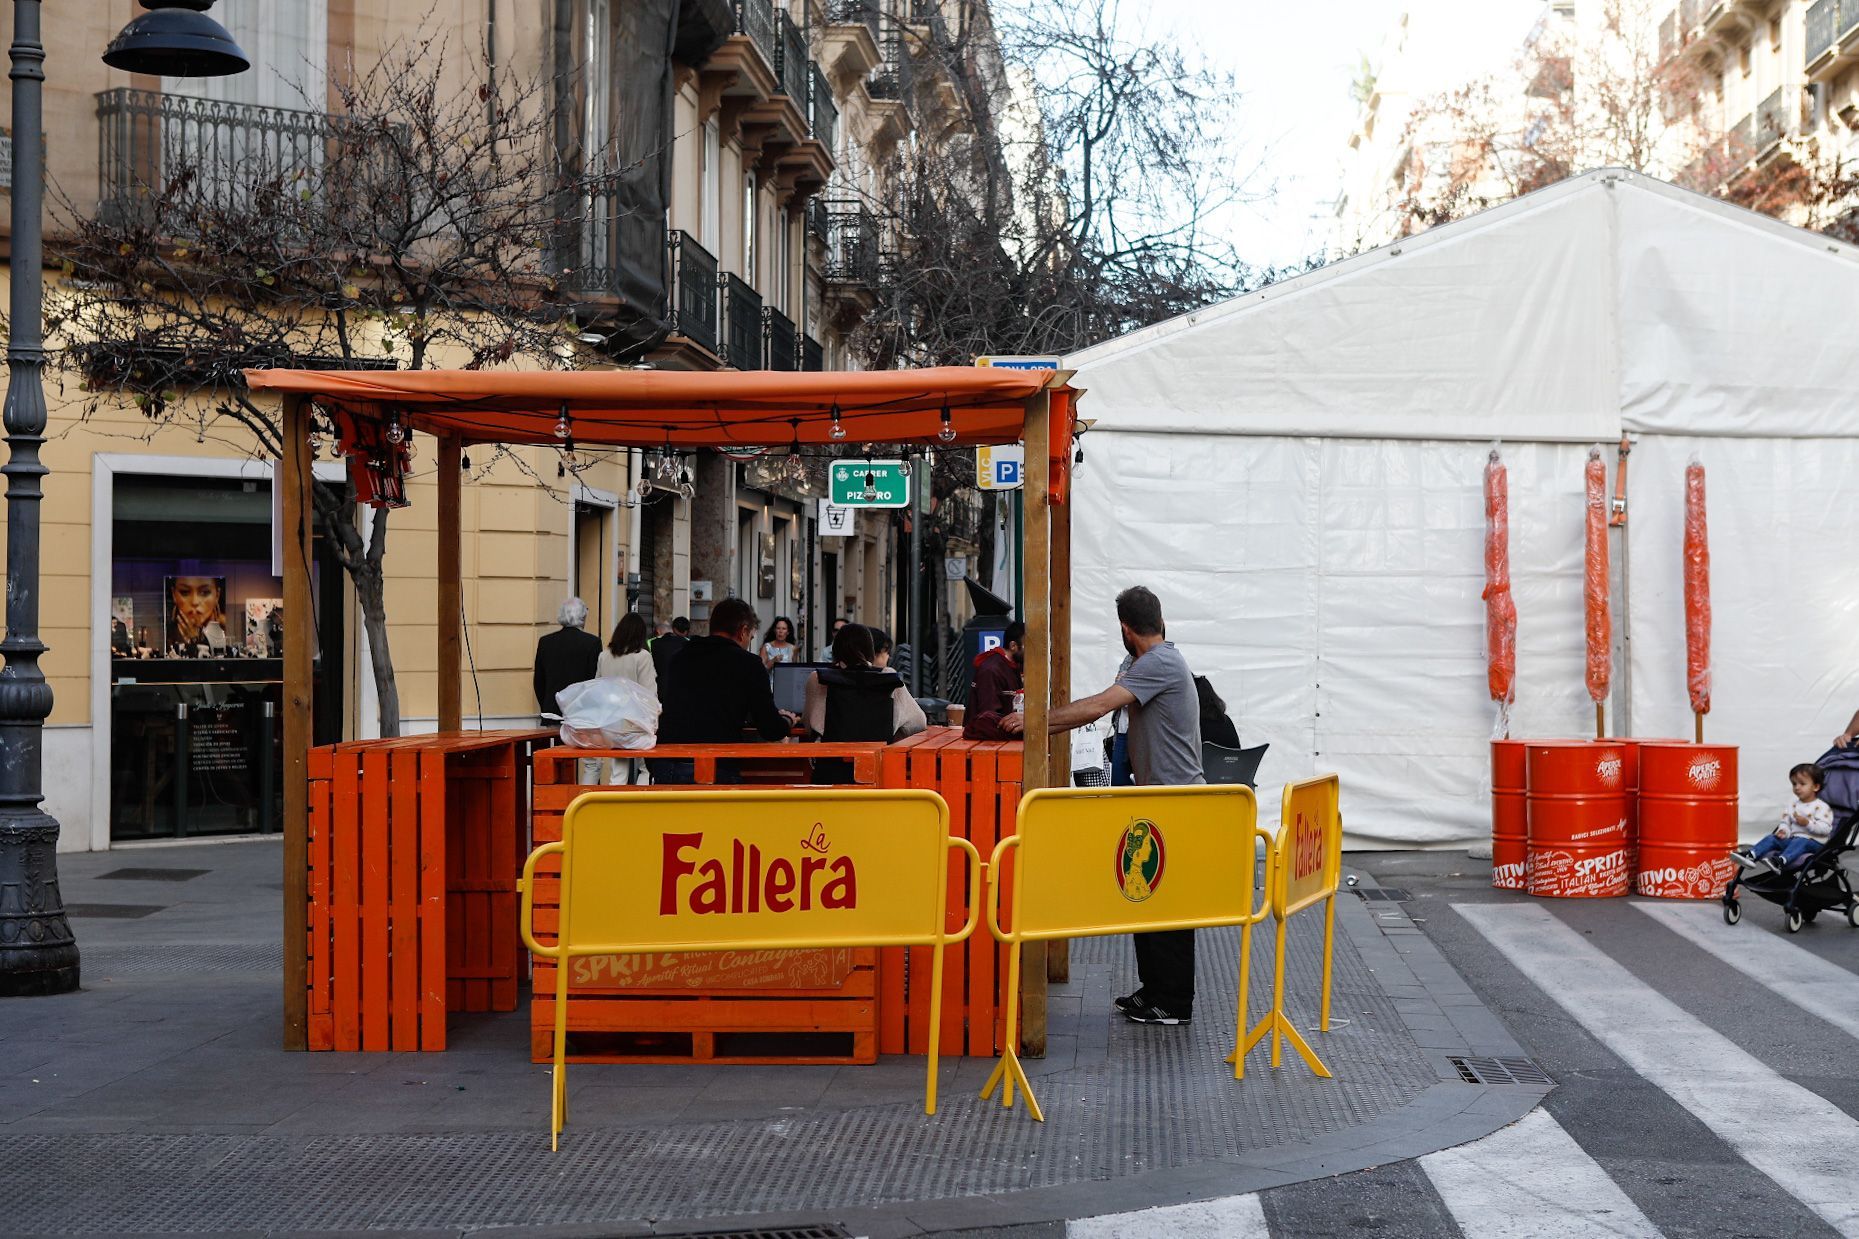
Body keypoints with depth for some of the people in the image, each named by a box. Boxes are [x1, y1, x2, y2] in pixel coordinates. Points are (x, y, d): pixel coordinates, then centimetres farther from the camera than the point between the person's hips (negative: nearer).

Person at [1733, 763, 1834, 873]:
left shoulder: (1821, 807, -4)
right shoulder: (1794, 805, 18)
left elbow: (1825, 828, -14)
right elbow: (1785, 821, 18)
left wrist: (1807, 823, -26)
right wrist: (1783, 830, -6)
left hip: (1814, 842, -7)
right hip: (1793, 838, 7)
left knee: (1799, 842, -38)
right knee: (1771, 838, -10)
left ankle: (1781, 861, -64)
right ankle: (1751, 855, -32)